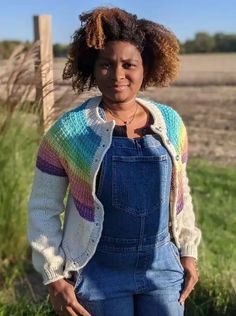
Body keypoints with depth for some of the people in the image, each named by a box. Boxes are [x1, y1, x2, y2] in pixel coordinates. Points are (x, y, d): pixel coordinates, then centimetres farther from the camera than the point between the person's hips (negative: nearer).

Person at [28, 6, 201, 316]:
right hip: (99, 273, -3)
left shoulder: (170, 122, -2)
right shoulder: (67, 130, -13)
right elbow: (43, 207, -7)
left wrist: (188, 252, 8)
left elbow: (180, 191, 8)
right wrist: (55, 278, -9)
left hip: (162, 267, 3)